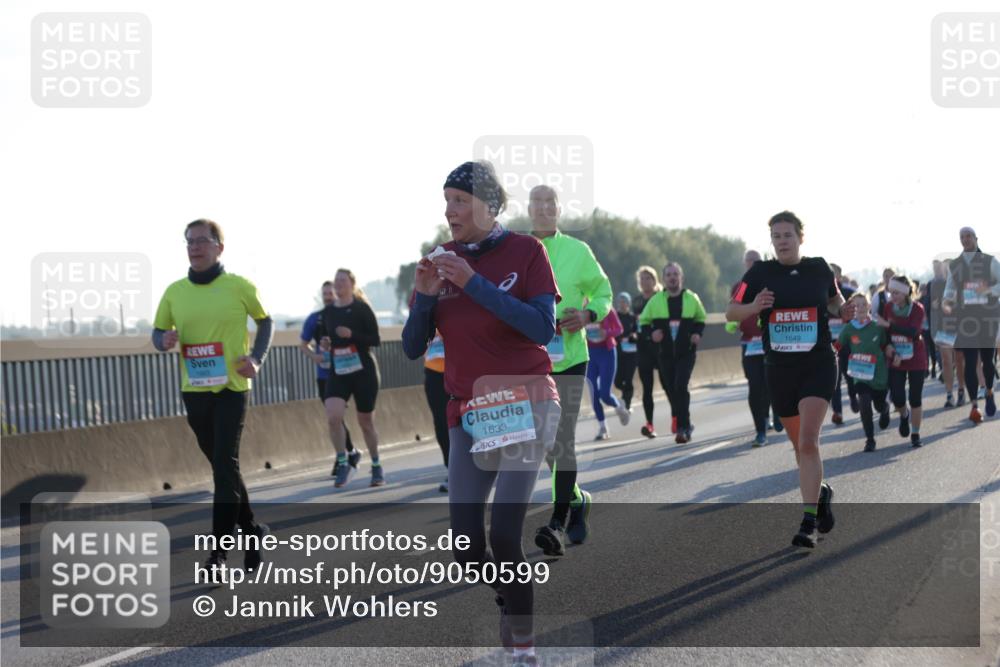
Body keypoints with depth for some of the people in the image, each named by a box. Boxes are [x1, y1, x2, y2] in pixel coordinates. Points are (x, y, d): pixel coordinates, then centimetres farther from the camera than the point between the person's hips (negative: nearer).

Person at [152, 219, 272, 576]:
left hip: (232, 387, -4)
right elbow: (158, 333, 12)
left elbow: (265, 320, 10)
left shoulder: (240, 287, -4)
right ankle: (251, 530, 32)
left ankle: (218, 553, -10)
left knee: (225, 466, -12)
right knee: (222, 466, 14)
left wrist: (257, 358, -5)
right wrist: (164, 341, -12)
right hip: (194, 389, 4)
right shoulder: (174, 291, 4)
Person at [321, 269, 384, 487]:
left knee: (366, 422, 6)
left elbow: (375, 340, -9)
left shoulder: (362, 309, -6)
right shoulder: (327, 312, 7)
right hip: (338, 373, 3)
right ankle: (343, 463, -4)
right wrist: (325, 345, -3)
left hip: (363, 371, -3)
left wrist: (352, 335, -23)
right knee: (333, 416, -19)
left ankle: (376, 467, 25)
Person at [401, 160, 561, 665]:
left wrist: (475, 283, -21)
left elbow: (544, 328, -17)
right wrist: (425, 296, -13)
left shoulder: (525, 251, -4)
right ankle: (512, 606, 30)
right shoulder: (441, 260, 7)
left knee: (504, 536, -16)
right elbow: (413, 348, 5)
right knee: (466, 550, 2)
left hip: (524, 404, -4)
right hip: (467, 414, 4)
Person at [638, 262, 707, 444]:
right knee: (672, 391, 6)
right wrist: (651, 333, -10)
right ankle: (685, 426, 25)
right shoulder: (655, 301, 0)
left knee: (681, 387, -19)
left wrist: (698, 333, -3)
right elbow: (643, 321, 10)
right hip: (665, 354, 2)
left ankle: (683, 427, -16)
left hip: (686, 353, -2)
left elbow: (701, 319, 16)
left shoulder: (692, 298, 1)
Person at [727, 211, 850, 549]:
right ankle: (821, 492, 42)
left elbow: (834, 300, 19)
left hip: (818, 365, -2)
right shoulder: (760, 273, 0)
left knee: (808, 441, -17)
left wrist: (843, 311, -2)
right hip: (779, 369, 2)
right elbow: (731, 313, 1)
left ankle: (809, 523, -17)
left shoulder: (820, 268, 1)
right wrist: (753, 307, -19)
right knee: (799, 444, 14)